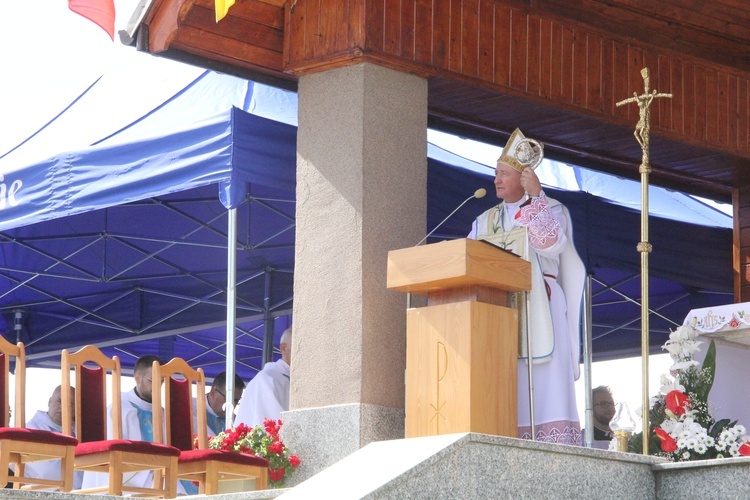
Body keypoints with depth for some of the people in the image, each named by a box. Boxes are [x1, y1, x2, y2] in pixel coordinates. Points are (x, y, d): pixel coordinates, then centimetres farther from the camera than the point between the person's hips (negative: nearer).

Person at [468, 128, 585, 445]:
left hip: (537, 309, -4)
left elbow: (552, 243, -12)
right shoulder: (485, 220, 23)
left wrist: (535, 196, -10)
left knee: (543, 384, -13)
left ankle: (551, 443, -18)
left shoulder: (549, 210, 9)